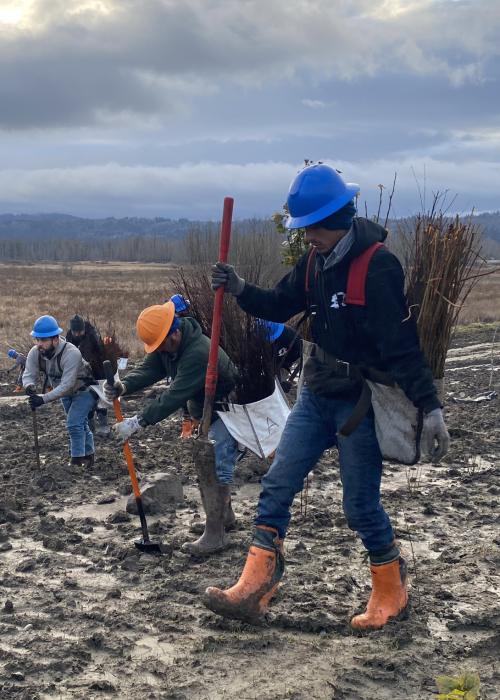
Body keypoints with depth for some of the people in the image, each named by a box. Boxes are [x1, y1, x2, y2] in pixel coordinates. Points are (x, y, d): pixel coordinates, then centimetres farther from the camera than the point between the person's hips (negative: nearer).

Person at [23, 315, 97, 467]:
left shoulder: (71, 354, -40)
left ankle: (77, 460, -7)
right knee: (79, 424, 21)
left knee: (74, 423, -19)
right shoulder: (35, 353, -21)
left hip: (84, 390, -7)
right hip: (65, 392, 7)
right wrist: (29, 386, -45)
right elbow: (29, 374, -21)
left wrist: (44, 399, -50)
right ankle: (88, 454, 40)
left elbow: (66, 385, -43)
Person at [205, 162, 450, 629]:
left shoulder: (378, 266, -20)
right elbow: (281, 305, 15)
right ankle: (254, 590, 9)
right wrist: (241, 291, -4)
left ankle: (391, 594, 26)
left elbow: (401, 343, -24)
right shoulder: (315, 261, 4)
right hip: (317, 395, 8)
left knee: (361, 506, 4)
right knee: (276, 487, 3)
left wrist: (429, 406, -30)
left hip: (361, 402, -7)